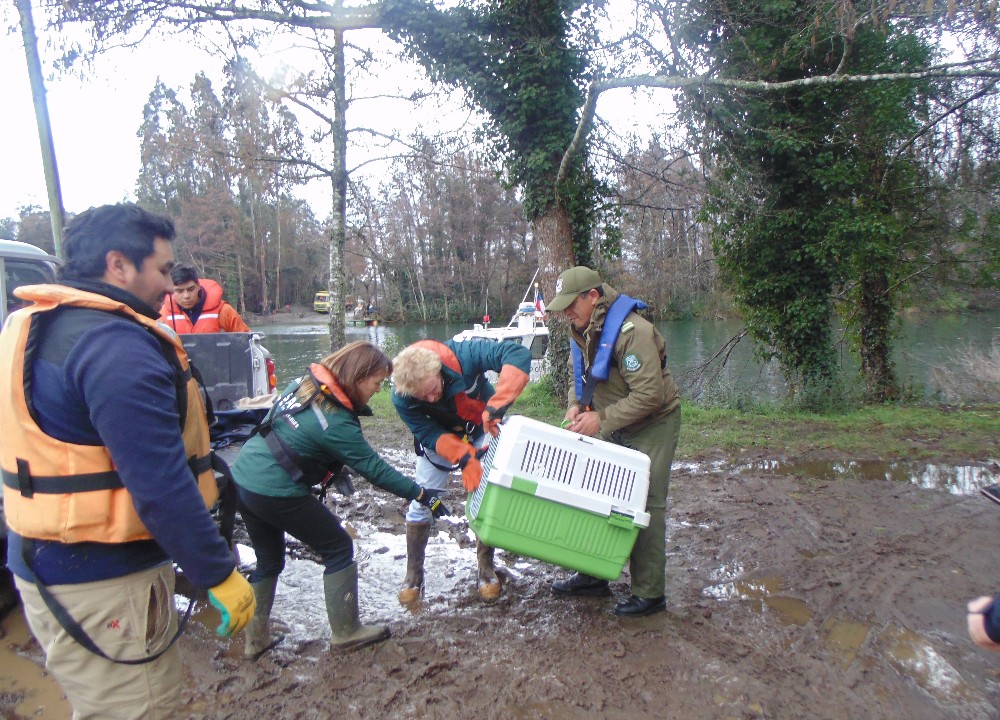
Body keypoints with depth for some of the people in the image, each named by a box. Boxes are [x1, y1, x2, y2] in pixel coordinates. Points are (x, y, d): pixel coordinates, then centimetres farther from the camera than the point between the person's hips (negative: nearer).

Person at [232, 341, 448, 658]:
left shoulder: (303, 382, 1)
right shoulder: (337, 424, -20)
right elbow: (375, 469, -14)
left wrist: (334, 470, 12)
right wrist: (420, 494, -5)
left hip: (241, 478, 8)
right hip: (277, 494, -8)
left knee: (268, 559, 23)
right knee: (338, 549, 7)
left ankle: (256, 639, 33)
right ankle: (346, 633, 17)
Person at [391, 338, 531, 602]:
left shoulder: (462, 355, -40)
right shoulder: (401, 399, -32)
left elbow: (519, 354, -47)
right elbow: (428, 434, -27)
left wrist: (496, 405, -56)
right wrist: (463, 456, -45)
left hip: (483, 431, -1)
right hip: (438, 438, 1)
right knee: (421, 503, 0)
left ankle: (486, 568, 19)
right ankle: (414, 574, 20)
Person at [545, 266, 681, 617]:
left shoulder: (632, 331, -27)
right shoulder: (582, 330, 1)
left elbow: (650, 395, -30)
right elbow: (579, 377, 14)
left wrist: (602, 418, -27)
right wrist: (576, 405, -7)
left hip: (652, 426, -9)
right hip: (615, 426, 9)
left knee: (644, 506, -6)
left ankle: (650, 594, 7)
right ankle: (594, 576, 26)